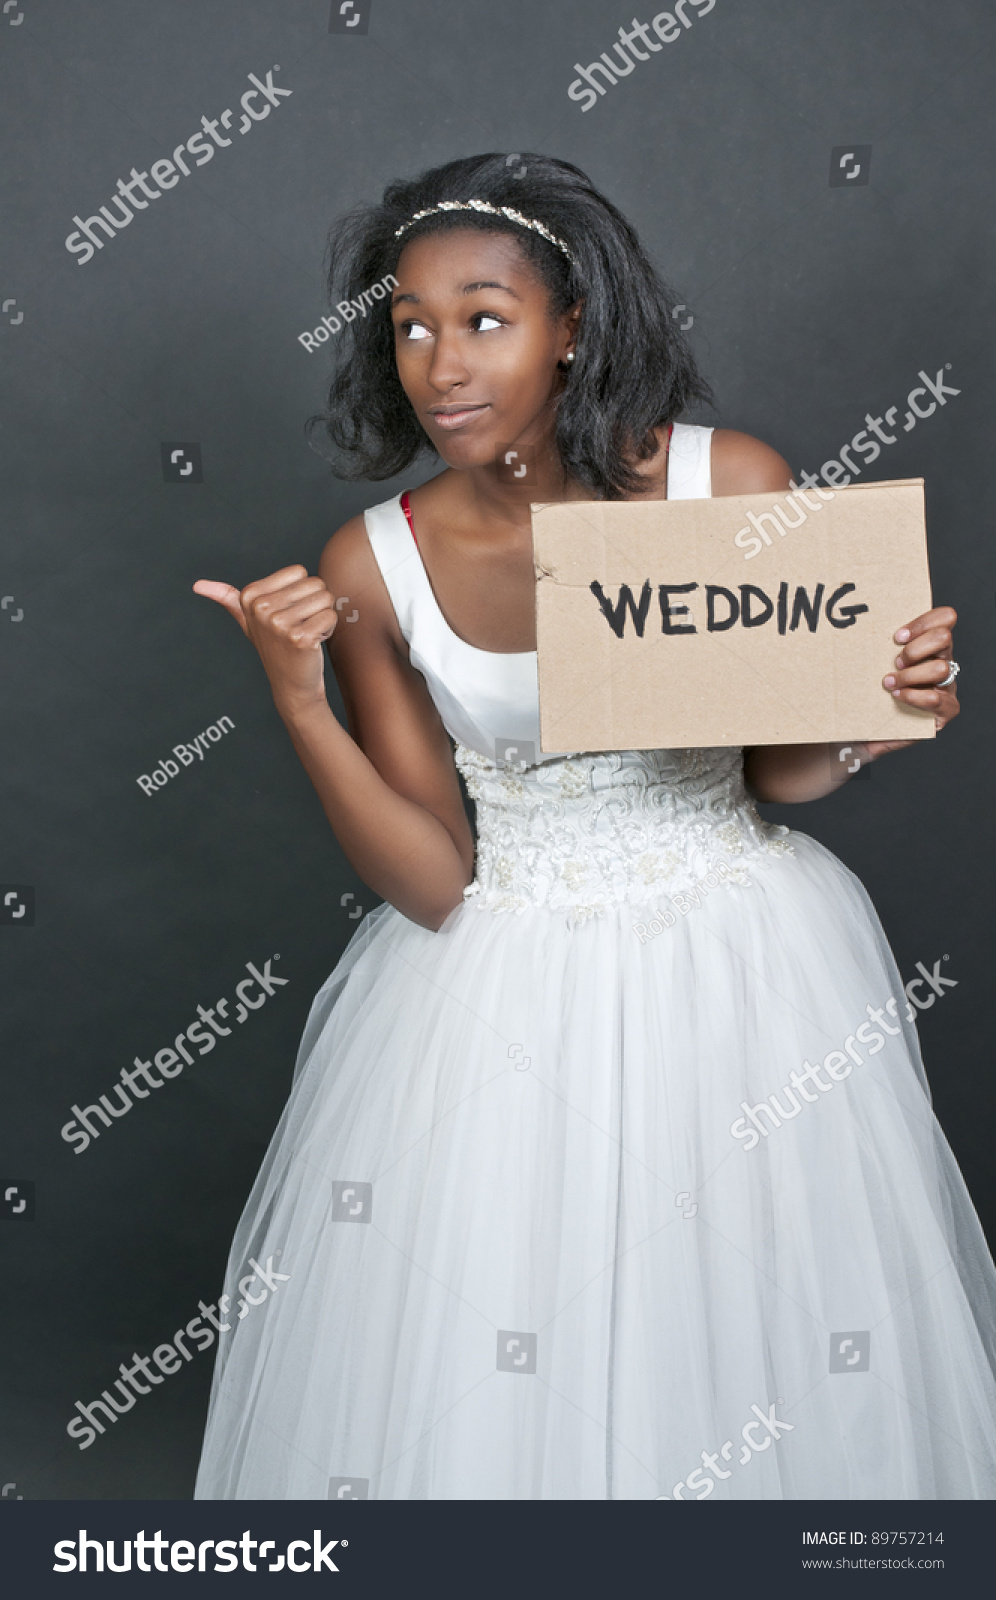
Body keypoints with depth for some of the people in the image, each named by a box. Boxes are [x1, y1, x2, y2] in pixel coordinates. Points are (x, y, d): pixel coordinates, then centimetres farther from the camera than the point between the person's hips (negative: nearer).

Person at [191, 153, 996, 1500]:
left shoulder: (734, 484, -10)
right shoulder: (372, 567, -9)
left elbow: (783, 768, 2)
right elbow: (430, 883, -9)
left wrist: (884, 711, -19)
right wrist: (298, 700, -20)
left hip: (742, 957, 0)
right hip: (504, 987, 0)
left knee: (764, 1332, 12)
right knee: (476, 1378, 7)